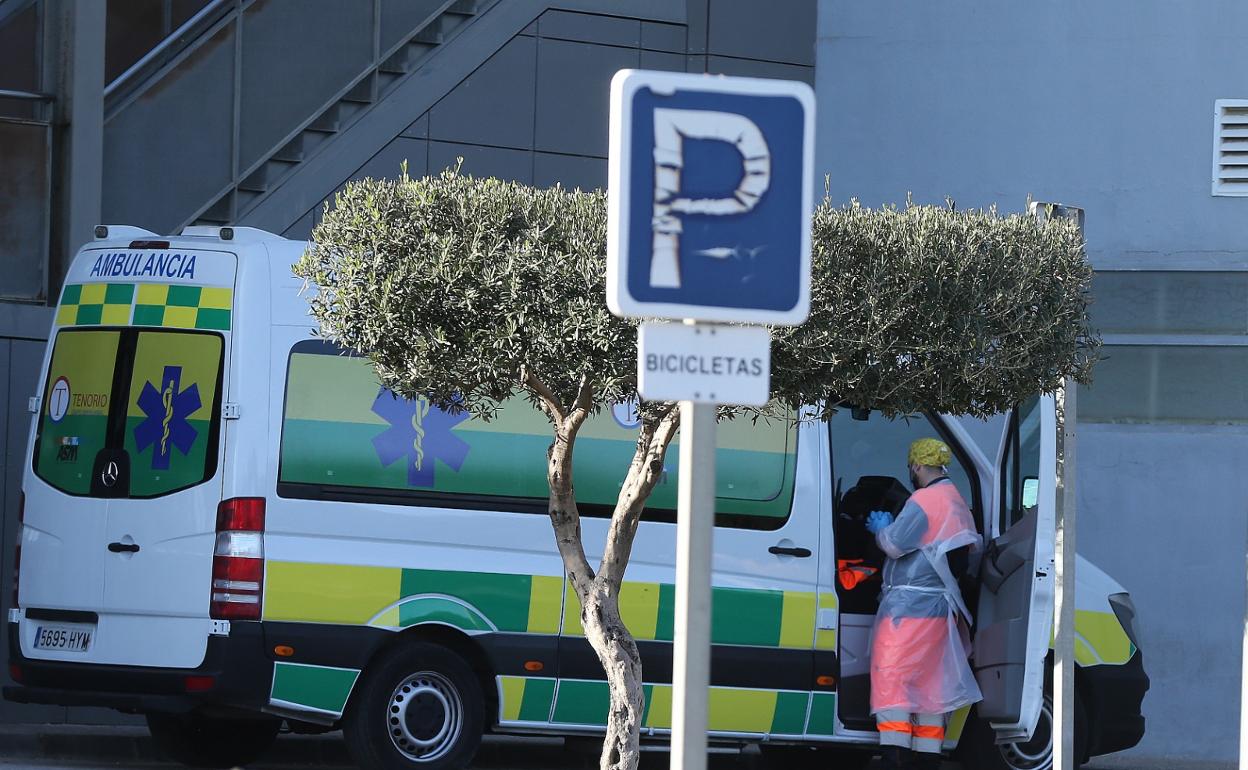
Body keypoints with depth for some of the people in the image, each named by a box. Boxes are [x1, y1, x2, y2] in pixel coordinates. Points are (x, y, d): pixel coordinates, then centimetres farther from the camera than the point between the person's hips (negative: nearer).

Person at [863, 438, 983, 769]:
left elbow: (895, 543, -18)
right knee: (930, 686, 12)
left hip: (907, 608, -9)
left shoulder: (924, 500, -12)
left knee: (891, 683, -9)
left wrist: (881, 527, 6)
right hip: (941, 610, 9)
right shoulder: (959, 506, 17)